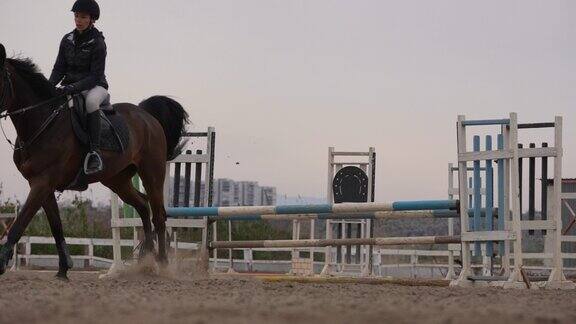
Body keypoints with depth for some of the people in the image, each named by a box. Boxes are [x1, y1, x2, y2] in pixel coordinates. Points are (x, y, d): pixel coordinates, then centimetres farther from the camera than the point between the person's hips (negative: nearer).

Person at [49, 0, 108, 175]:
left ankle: (95, 151, -41)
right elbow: (59, 68, 8)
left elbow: (95, 76, -17)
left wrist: (71, 88, -29)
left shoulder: (98, 44, -12)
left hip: (94, 87, -6)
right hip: (70, 86, 6)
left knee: (91, 101, -40)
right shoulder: (67, 40, 5)